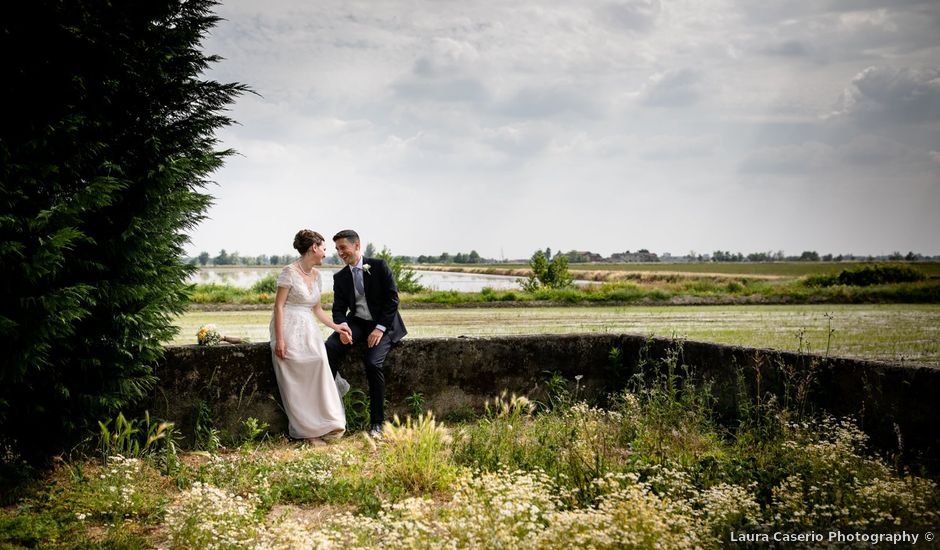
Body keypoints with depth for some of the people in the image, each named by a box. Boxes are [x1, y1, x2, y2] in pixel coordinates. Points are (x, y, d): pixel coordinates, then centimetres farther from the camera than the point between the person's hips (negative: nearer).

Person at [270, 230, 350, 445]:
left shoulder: (317, 276, 16)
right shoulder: (290, 272, -7)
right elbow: (278, 306, -10)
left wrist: (335, 326, 11)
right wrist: (279, 339, -17)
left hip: (307, 329, 6)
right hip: (289, 329, -6)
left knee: (320, 363, -19)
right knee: (296, 378, -18)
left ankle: (323, 423, -16)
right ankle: (309, 428, -15)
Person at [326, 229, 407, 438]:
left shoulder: (379, 266, -4)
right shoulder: (340, 277, 8)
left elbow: (392, 299, -8)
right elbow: (338, 309, 4)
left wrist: (380, 328, -17)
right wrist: (342, 326, -19)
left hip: (383, 324, -4)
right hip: (356, 323, 4)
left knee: (373, 362, -27)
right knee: (330, 347, -25)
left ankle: (377, 423, -17)